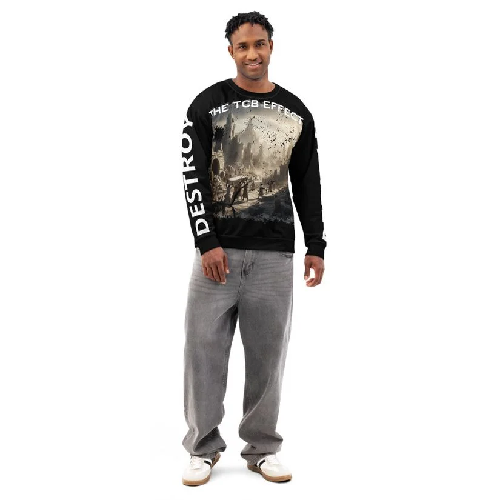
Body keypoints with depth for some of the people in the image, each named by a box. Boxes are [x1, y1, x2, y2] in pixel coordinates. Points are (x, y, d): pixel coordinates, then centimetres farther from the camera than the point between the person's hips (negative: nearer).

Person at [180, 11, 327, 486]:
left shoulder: (295, 111, 11)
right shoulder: (208, 104, 2)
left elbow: (307, 184, 13)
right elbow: (193, 176, -5)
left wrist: (316, 245, 8)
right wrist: (207, 242, -14)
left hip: (274, 254, 2)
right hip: (218, 249, -2)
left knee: (267, 353, 6)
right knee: (204, 349, -1)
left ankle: (262, 449, 20)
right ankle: (203, 447, 15)